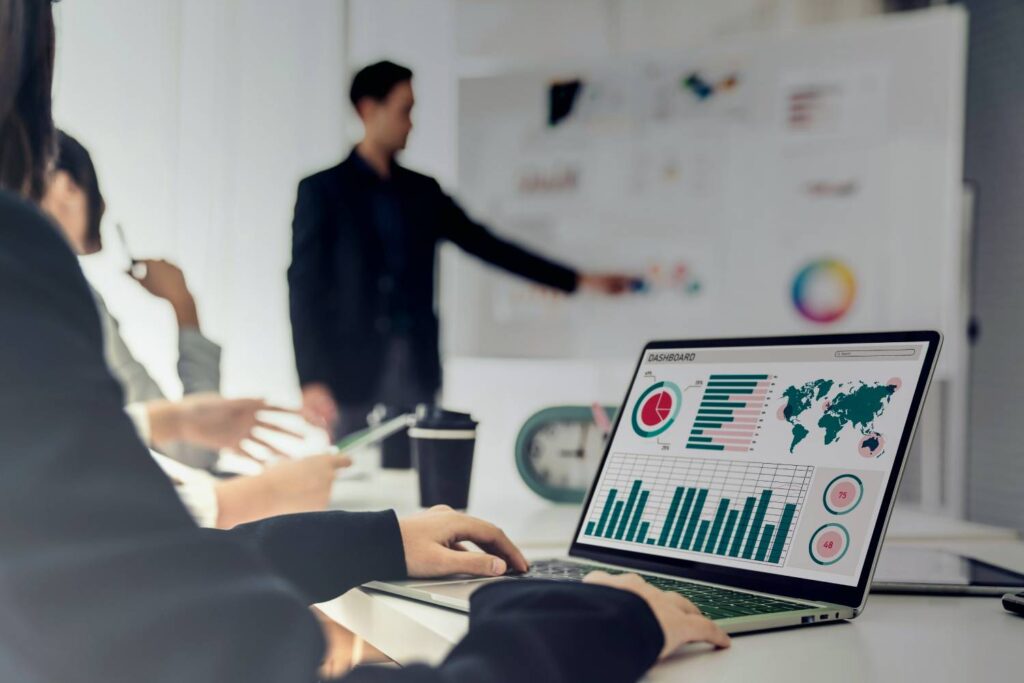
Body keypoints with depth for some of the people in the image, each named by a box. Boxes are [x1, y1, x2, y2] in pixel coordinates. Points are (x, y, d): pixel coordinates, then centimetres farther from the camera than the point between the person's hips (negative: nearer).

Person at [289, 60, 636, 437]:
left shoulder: (422, 191, 14)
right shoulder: (323, 188, 0)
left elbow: (486, 245, 14)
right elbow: (305, 287, -4)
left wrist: (579, 280, 11)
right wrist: (312, 379, -12)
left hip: (417, 372, 4)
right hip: (353, 373, -4)